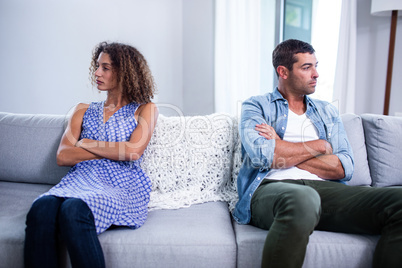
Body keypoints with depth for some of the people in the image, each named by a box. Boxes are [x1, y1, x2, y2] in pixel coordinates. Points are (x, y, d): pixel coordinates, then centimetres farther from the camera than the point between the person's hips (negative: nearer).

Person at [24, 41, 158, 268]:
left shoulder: (145, 109, 14)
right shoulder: (84, 111, 24)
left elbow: (133, 151, -5)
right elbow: (63, 156, 10)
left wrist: (86, 143, 5)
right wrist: (113, 150, 1)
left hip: (122, 185, -3)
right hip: (82, 179, 4)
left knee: (73, 210, -35)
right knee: (41, 209, -31)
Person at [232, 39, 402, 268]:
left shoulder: (328, 112, 24)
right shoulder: (256, 107, 13)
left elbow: (345, 168, 8)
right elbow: (262, 154, -9)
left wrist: (284, 150, -1)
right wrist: (319, 146, 3)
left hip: (325, 189, 4)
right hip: (271, 188, -4)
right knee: (303, 199, -41)